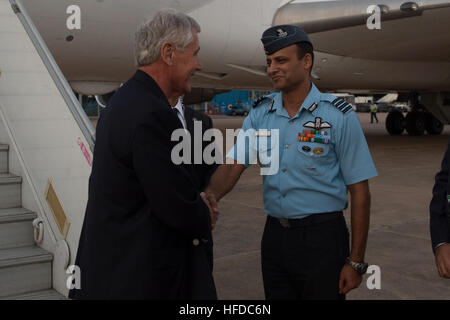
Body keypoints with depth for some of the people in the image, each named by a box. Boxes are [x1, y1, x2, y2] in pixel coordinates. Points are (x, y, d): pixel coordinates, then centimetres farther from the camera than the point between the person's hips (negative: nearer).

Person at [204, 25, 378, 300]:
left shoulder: (339, 116, -9)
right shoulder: (260, 114, 4)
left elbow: (359, 191, -8)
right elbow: (233, 165, -4)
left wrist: (356, 262, -10)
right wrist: (211, 193, -27)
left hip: (321, 236, -4)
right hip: (274, 235, 4)